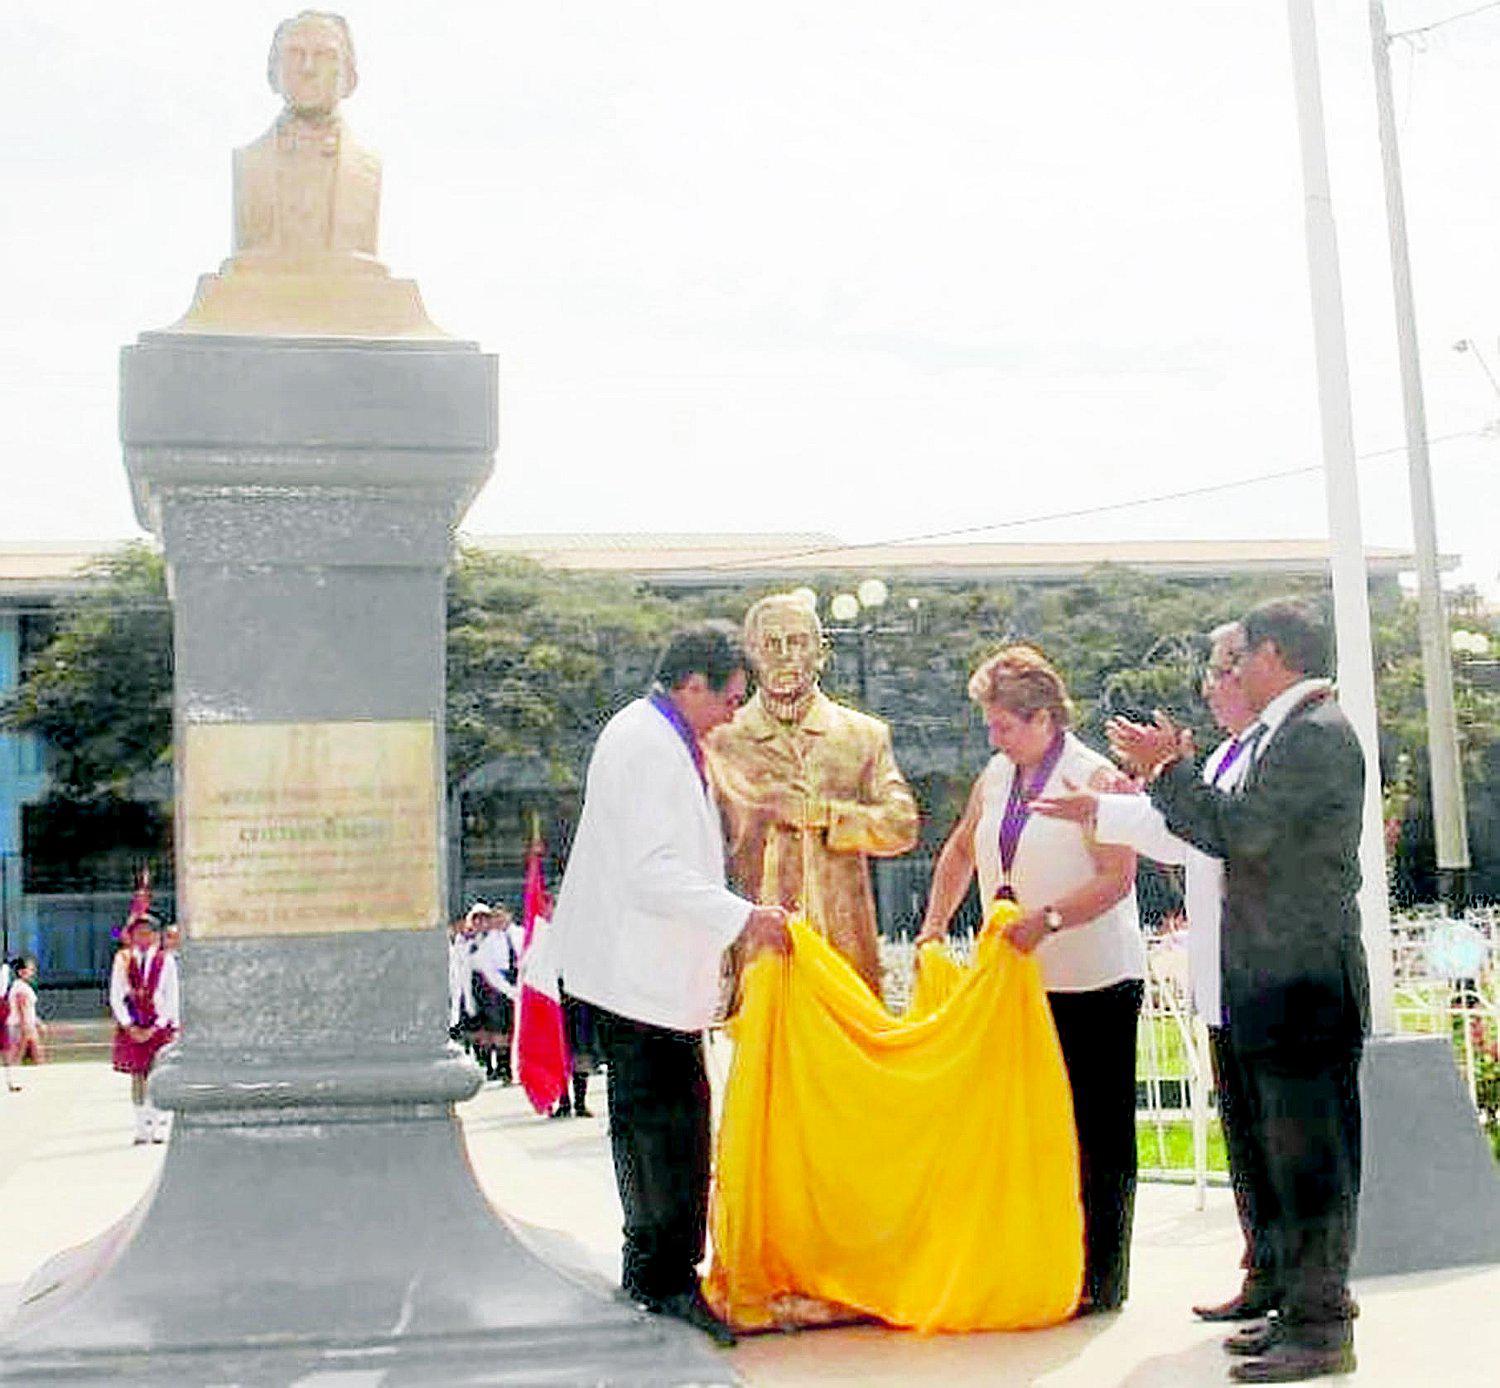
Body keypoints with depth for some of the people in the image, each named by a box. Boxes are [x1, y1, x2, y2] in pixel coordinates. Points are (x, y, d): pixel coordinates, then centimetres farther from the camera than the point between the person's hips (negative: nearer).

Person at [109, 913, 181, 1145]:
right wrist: (130, 1026, -7)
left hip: (159, 1027, -1)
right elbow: (115, 997, 3)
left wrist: (156, 1027, -8)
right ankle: (142, 1129, 5)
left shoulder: (166, 960, 2)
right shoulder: (123, 960, 5)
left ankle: (161, 1127, -2)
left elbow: (171, 998, 1)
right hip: (131, 1028, 1)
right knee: (137, 1077, 1)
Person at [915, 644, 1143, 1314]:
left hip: (1094, 983, -7)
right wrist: (934, 924, 12)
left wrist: (1047, 919, -28)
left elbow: (1117, 878, -19)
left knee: (1098, 1133, 1)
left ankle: (1103, 1279, 9)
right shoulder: (995, 777, 9)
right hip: (1023, 982, 7)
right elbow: (960, 850, 22)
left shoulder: (1095, 779, -11)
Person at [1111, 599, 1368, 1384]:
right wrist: (1171, 778, 13)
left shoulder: (1318, 733, -14)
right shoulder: (1286, 733, 17)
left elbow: (1242, 831, -22)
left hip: (1305, 987, -10)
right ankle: (1299, 1310, 25)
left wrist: (1170, 770, -13)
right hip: (1275, 988, 10)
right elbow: (1243, 838, 17)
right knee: (1284, 1160, 16)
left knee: (1310, 1161, -4)